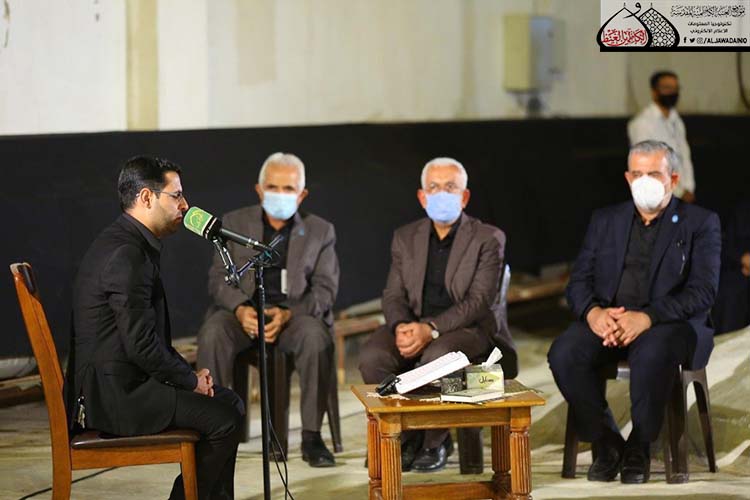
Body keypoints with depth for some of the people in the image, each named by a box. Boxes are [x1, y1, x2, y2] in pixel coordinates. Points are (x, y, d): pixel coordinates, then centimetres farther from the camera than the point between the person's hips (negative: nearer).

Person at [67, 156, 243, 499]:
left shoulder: (129, 243, 13)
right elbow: (141, 345, -24)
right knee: (222, 419, -15)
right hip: (115, 394, -11)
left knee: (229, 403, 14)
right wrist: (190, 380, -10)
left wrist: (188, 373, 8)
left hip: (122, 380, 11)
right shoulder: (127, 254, -20)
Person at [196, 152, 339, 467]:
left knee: (317, 338, -34)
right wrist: (241, 309, -17)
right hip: (242, 309, 1)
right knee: (212, 335, -33)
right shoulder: (234, 223, 12)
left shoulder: (320, 231, 10)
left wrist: (287, 314, -18)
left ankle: (311, 435, -26)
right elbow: (219, 278, 5)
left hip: (296, 311, 0)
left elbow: (325, 289, 2)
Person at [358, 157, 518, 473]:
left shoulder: (488, 239, -4)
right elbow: (393, 295, 7)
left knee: (436, 356, -37)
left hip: (470, 328, -4)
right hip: (415, 325, 4)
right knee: (372, 356, -25)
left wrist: (431, 329, -28)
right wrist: (401, 327, -18)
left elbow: (478, 302, -14)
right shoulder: (405, 238, 11)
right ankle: (407, 437, -7)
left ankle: (435, 441, -13)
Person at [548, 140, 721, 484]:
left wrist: (647, 318, -23)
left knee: (652, 355, -39)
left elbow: (702, 292, -8)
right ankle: (604, 442, -9)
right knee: (563, 354, -27)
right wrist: (593, 312, -16)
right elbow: (578, 281, 10)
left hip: (668, 324, -3)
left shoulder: (700, 223, 4)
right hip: (606, 322, 4)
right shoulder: (605, 220, 17)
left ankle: (638, 448, -17)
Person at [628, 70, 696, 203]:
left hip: (681, 195, 6)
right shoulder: (641, 123, -9)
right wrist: (679, 192, -10)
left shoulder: (676, 121, 13)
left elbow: (684, 156, 13)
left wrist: (688, 189, -2)